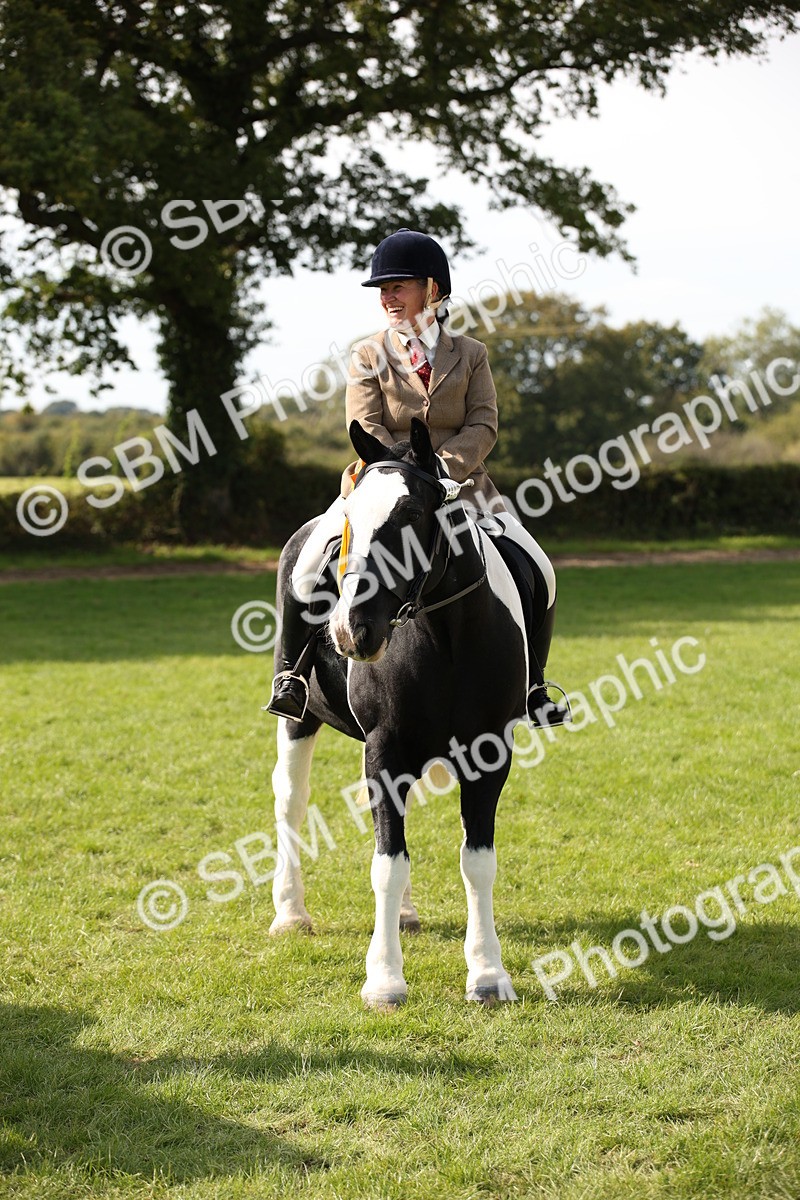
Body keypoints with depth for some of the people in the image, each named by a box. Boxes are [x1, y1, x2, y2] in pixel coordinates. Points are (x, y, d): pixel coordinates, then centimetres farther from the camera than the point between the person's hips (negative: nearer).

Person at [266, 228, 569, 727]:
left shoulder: (471, 354, 7)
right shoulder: (368, 356, 5)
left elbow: (484, 425, -3)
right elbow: (366, 429, -5)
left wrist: (439, 470, -20)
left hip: (461, 486, 1)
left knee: (539, 573, -9)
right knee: (311, 565, -23)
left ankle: (531, 687, 7)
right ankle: (292, 672, -7)